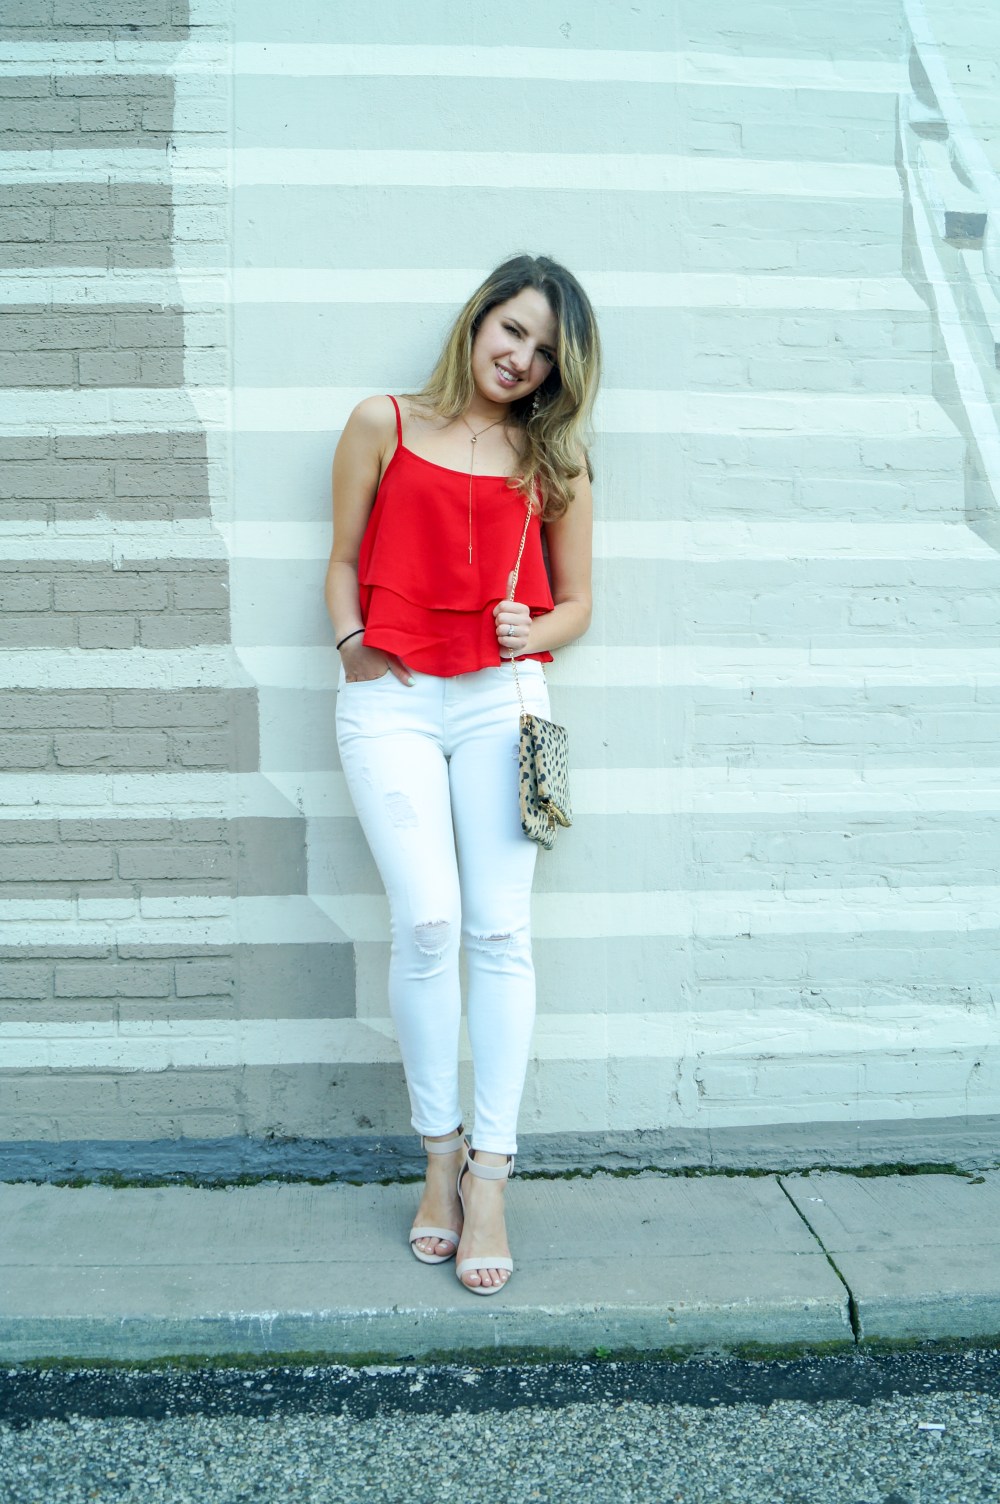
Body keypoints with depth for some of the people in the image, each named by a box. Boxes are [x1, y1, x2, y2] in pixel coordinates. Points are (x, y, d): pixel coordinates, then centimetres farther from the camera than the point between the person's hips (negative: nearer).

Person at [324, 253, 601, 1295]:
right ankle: (439, 1156, 5)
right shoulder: (383, 425, 11)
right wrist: (351, 644, -4)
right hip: (390, 699, -1)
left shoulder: (553, 459, 14)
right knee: (425, 918, -13)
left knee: (498, 929, -6)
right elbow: (344, 559, 14)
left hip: (501, 695, 1)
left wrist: (534, 633, -4)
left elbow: (576, 600, 17)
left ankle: (487, 1177, 2)